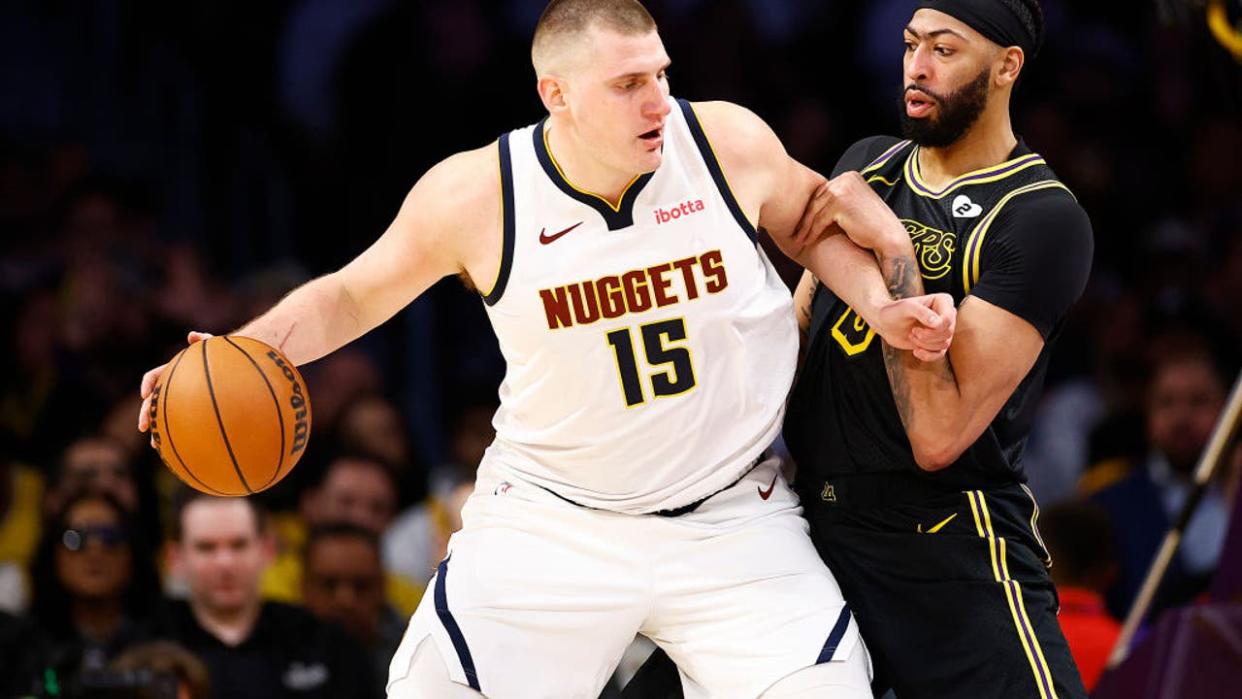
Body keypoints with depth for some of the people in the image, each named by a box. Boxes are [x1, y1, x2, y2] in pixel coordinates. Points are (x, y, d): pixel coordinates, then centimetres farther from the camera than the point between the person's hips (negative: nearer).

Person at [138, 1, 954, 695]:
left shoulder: (728, 144, -12)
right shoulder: (474, 196, -13)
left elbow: (813, 225, 10)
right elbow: (350, 296, 3)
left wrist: (881, 303, -8)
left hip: (731, 519, 1)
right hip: (551, 524, 0)